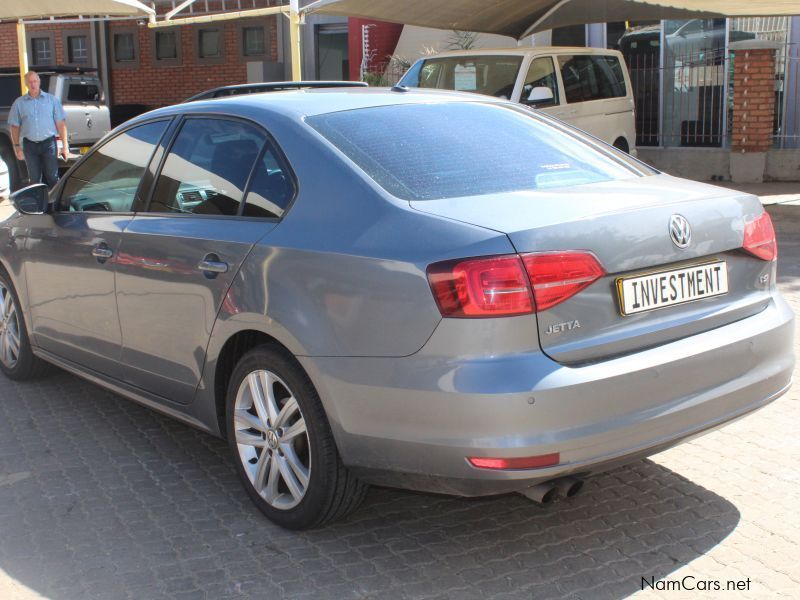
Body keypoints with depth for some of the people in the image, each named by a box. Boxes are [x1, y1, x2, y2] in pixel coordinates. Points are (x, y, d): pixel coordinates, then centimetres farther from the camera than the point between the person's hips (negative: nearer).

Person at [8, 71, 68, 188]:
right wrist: (17, 146, 3)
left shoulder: (52, 100, 4)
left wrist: (64, 145, -3)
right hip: (30, 145, 1)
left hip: (49, 143, -1)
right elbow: (15, 126, 9)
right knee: (34, 179, 7)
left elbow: (60, 123, 2)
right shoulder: (19, 103, 6)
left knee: (52, 178, -2)